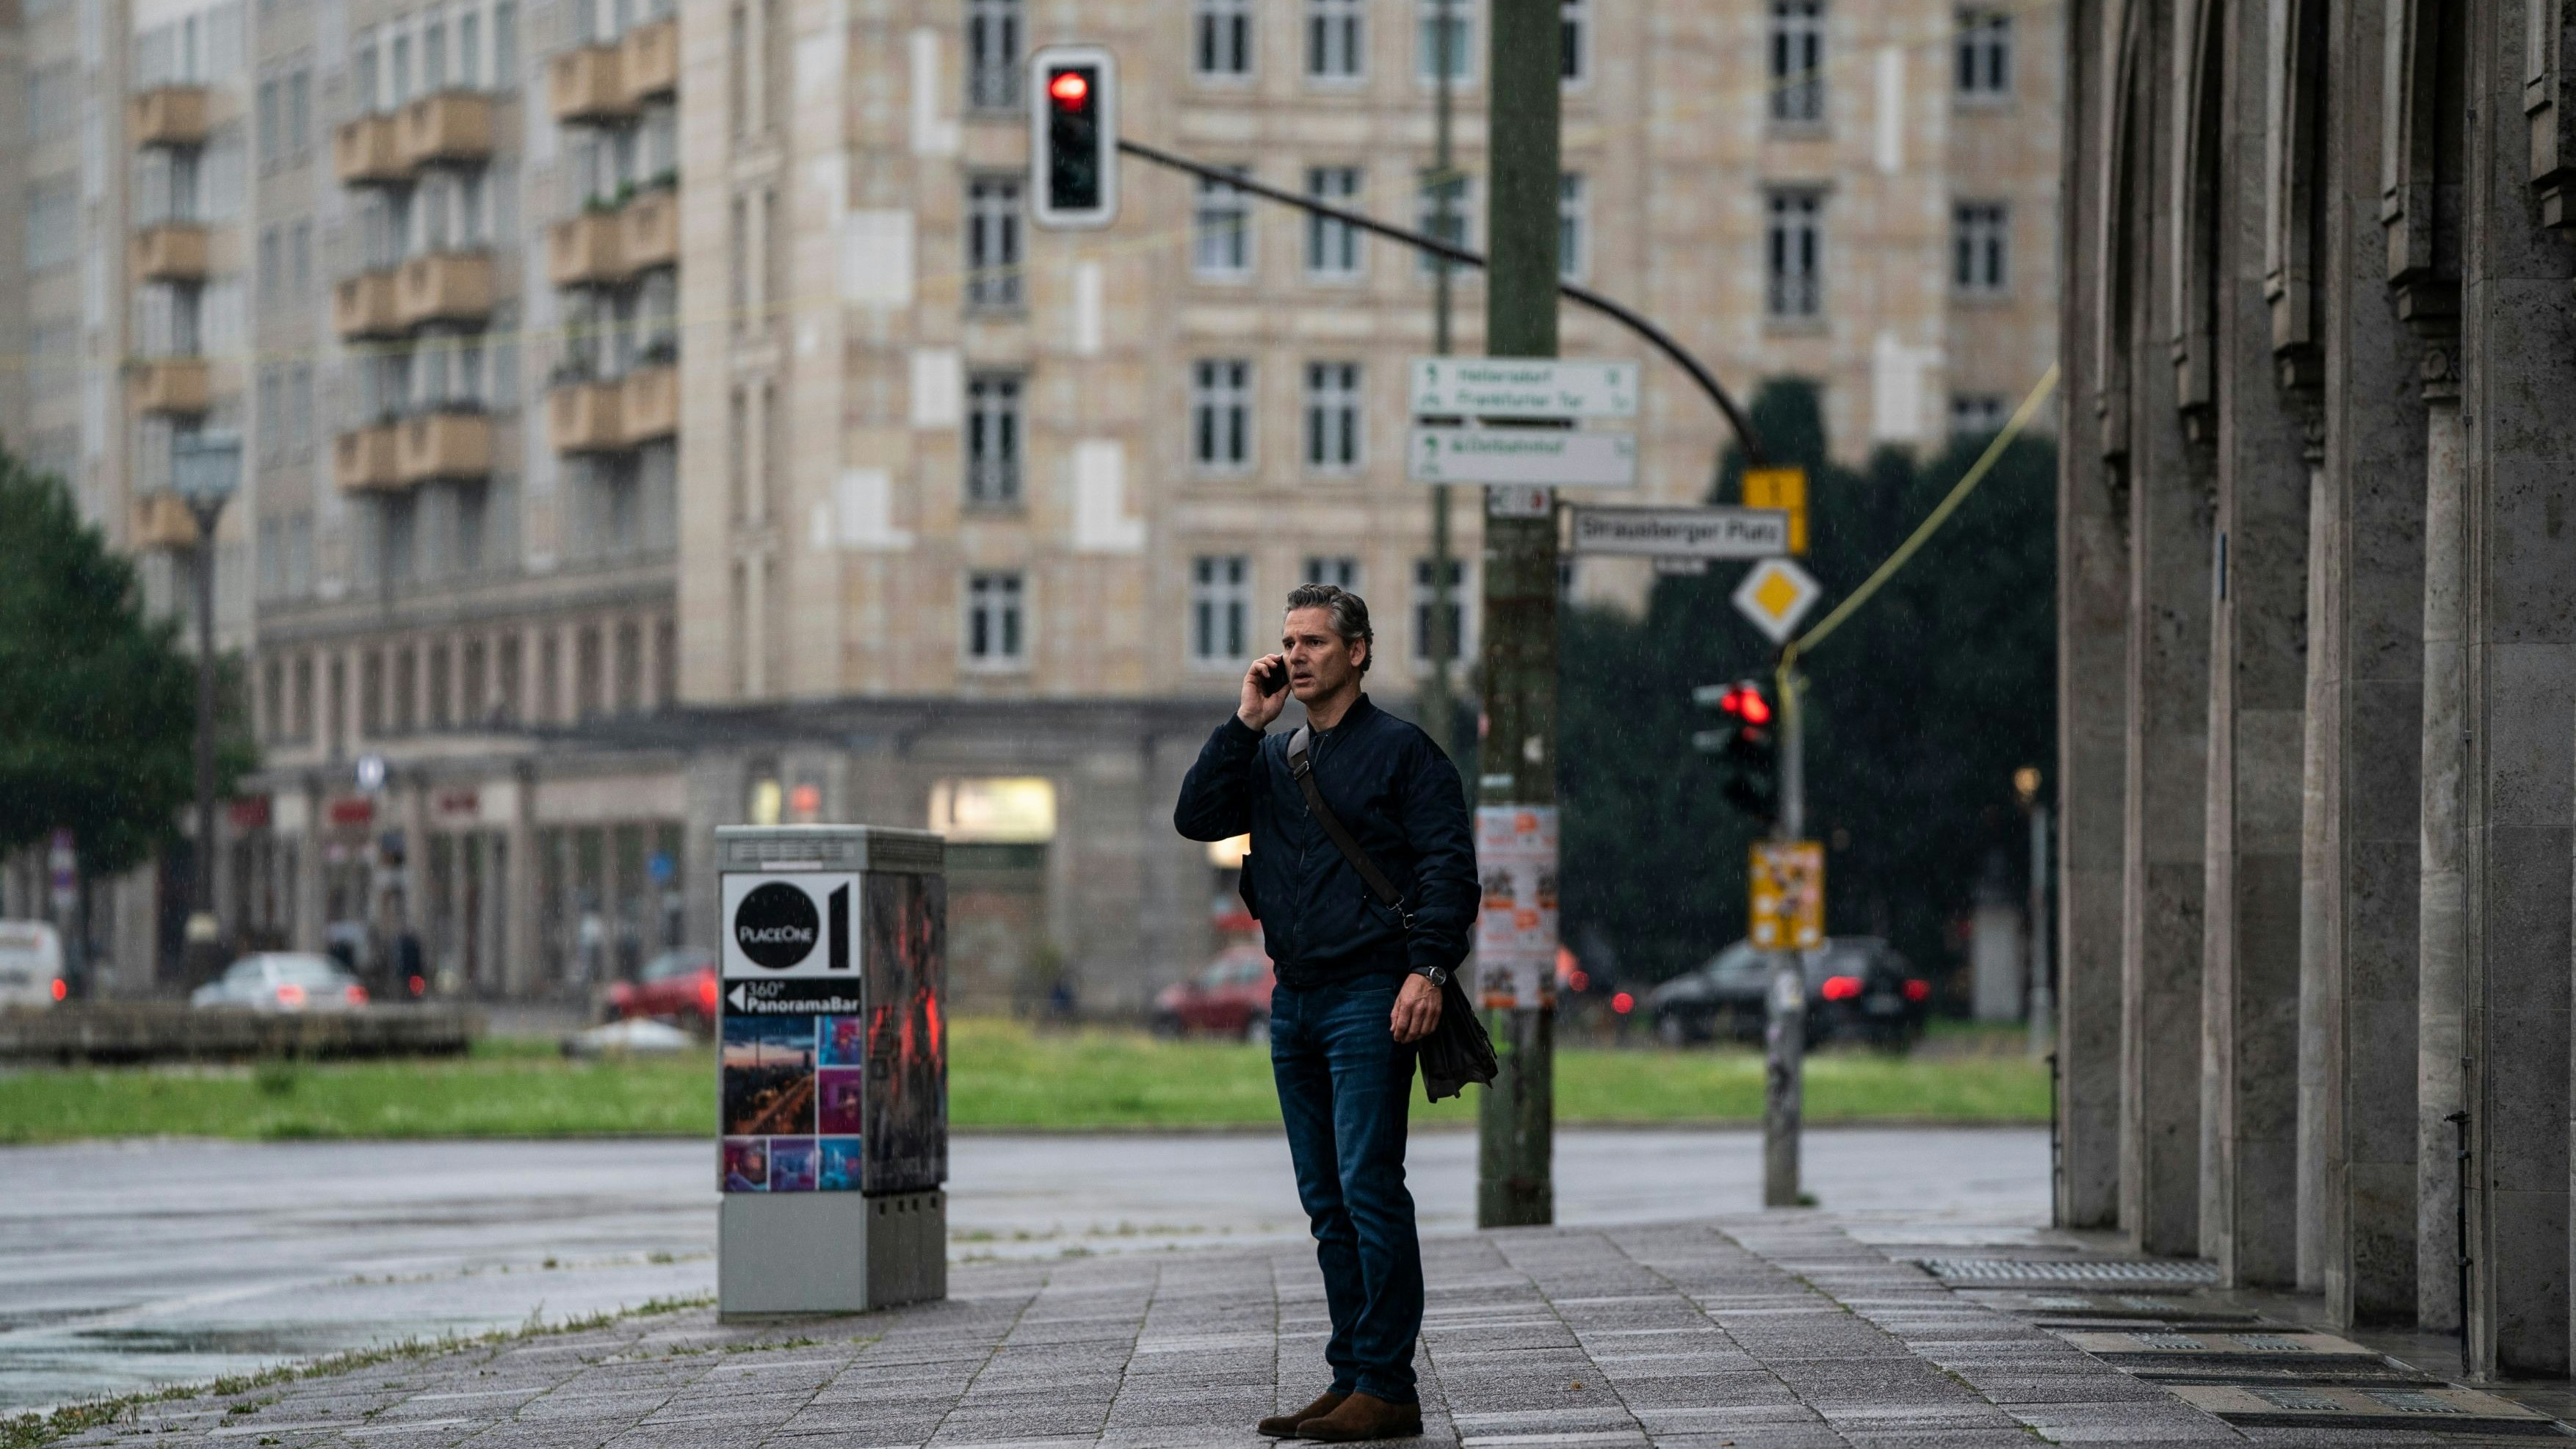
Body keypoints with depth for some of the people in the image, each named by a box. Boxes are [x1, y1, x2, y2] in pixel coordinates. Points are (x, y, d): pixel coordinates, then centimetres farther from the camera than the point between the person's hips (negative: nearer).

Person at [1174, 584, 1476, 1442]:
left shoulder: (1401, 751, -1)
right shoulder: (1271, 759, 18)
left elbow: (1449, 864, -7)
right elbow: (1197, 817, 6)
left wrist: (1428, 967, -19)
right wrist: (1248, 720, 1)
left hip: (1369, 998, -7)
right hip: (1294, 1002, 7)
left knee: (1368, 1187, -12)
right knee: (1326, 1201, 7)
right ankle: (1352, 1379, 11)